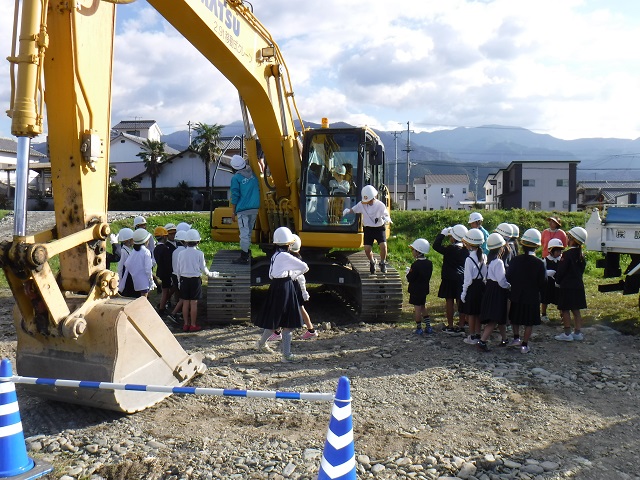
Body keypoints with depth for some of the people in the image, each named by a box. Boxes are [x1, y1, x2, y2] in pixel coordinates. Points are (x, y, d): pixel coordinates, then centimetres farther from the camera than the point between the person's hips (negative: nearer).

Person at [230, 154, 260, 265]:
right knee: (249, 232, 17)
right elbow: (258, 188, 17)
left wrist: (234, 212, 0)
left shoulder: (236, 178, -10)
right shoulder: (253, 173, 6)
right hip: (255, 208, 6)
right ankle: (246, 254, 28)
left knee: (244, 233, -3)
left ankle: (244, 258, 0)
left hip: (243, 210, -6)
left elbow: (235, 196, -8)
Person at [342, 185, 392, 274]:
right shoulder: (362, 204, -6)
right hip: (368, 229, 2)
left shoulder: (380, 205, -14)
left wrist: (386, 219, -41)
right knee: (367, 248, -8)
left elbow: (387, 215, -16)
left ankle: (382, 263, 7)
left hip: (379, 228, -2)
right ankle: (372, 262, 26)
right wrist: (347, 211, -17)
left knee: (383, 245, -21)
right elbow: (353, 210, 5)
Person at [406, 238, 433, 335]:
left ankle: (419, 328, 7)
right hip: (424, 289, 8)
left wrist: (408, 272, 1)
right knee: (423, 307, 20)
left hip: (416, 290, -7)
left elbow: (409, 278, -20)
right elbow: (428, 277, 10)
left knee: (417, 308, 1)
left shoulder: (415, 264, -21)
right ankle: (428, 326, 21)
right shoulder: (429, 263, 2)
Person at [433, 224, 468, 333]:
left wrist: (443, 233, -8)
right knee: (461, 302, 10)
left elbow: (436, 246, -16)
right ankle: (461, 326, 15)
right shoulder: (465, 249, -3)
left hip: (449, 279, -5)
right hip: (462, 278, 5)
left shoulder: (450, 249, -20)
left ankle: (450, 326, 9)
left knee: (449, 301, 4)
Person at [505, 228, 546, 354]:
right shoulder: (539, 263, -13)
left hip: (516, 296, 2)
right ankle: (524, 344, 10)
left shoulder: (515, 260, -9)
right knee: (529, 322, 8)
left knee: (515, 318, 23)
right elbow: (543, 282, -9)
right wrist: (538, 291, 10)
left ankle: (516, 338, 23)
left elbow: (508, 278, -5)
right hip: (532, 297, -2)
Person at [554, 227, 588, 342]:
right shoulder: (581, 255, 5)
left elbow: (560, 271, -15)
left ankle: (567, 334, 5)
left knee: (565, 310, 1)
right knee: (576, 310, 14)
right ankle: (577, 333, 18)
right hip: (578, 286, 8)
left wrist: (558, 281, 1)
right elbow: (581, 269, 13)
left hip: (567, 286, -8)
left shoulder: (567, 254, -18)